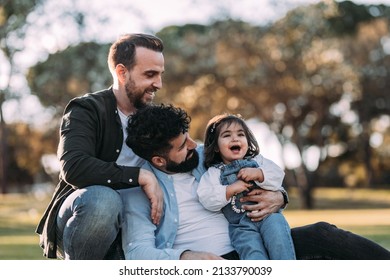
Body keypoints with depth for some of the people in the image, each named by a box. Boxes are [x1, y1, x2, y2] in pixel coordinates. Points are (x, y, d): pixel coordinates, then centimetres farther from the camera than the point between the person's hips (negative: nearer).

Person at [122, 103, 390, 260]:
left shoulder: (203, 156, 12)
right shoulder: (137, 187, -3)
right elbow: (138, 251, -14)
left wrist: (277, 198, -3)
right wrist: (186, 258, -32)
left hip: (248, 248, 6)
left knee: (319, 234, -15)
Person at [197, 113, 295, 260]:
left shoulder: (257, 160, 20)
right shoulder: (214, 172, 12)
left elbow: (278, 175, 6)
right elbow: (206, 199, -3)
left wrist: (258, 174, -11)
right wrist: (231, 189, -11)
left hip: (268, 213, 2)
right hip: (241, 225, -2)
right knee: (252, 250, -29)